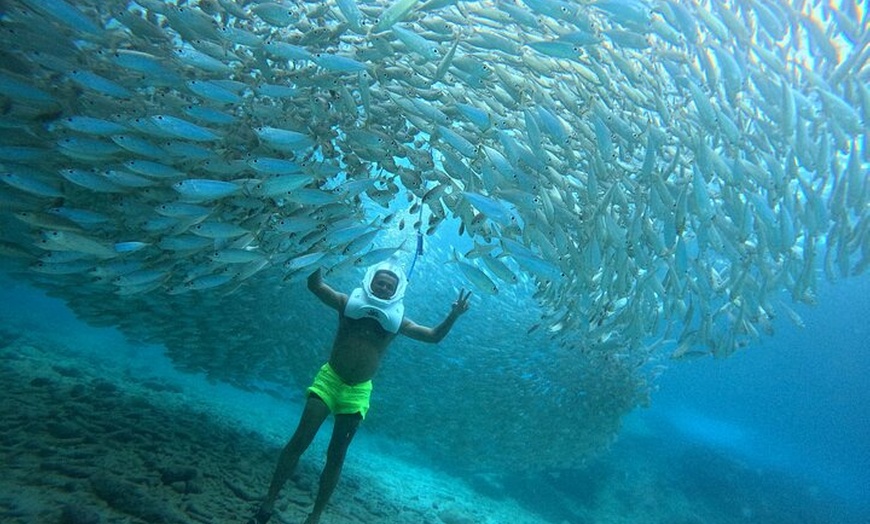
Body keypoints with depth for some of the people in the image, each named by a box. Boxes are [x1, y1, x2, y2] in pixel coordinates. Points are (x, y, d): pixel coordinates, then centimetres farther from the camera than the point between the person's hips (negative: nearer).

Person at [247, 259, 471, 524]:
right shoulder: (349, 303, -1)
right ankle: (268, 503, 12)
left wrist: (453, 316, -16)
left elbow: (434, 336, -1)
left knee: (335, 456, 8)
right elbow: (315, 284, -5)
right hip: (328, 379, -1)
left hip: (358, 392, 1)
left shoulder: (396, 320, 1)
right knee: (299, 441, -4)